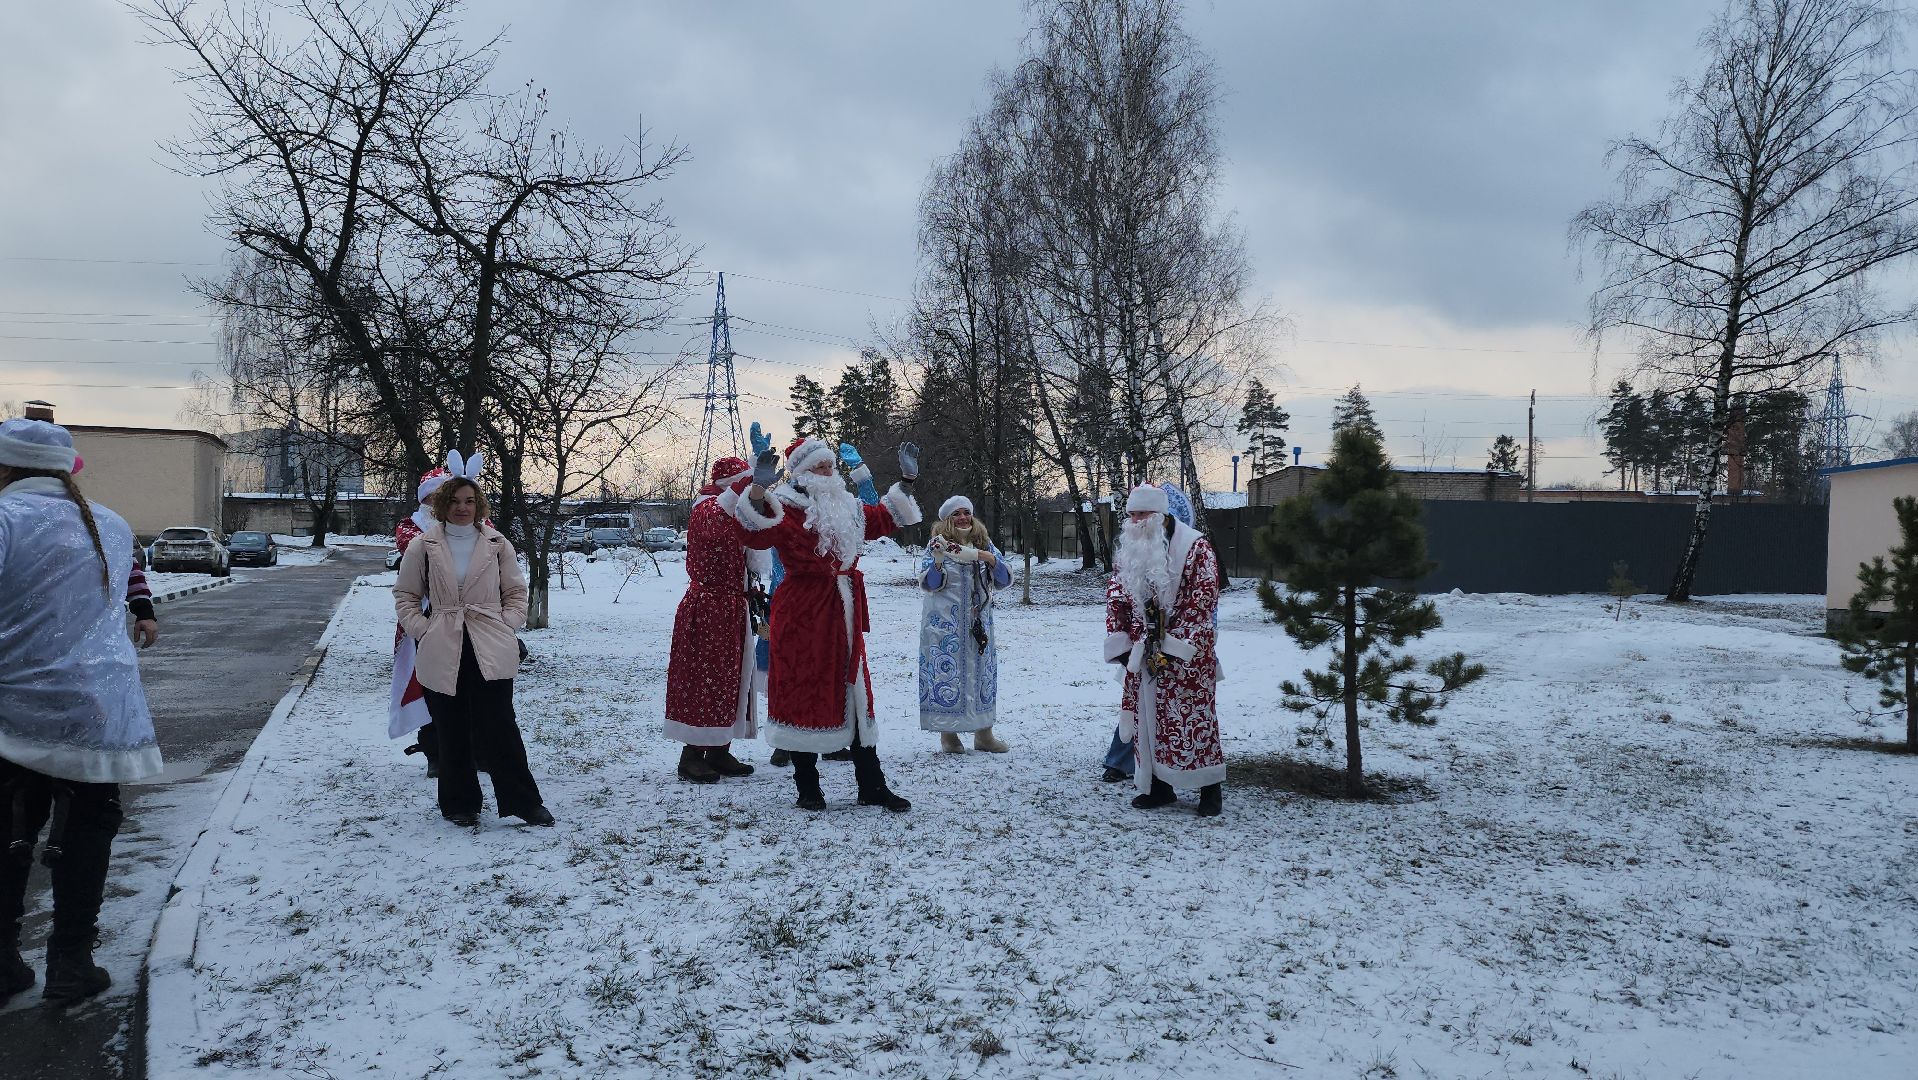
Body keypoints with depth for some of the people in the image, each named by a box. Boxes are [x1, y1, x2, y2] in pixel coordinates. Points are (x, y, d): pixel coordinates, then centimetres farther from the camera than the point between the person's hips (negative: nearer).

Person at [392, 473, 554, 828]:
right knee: (452, 732, 8)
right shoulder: (423, 546, 5)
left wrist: (505, 627, -1)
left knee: (499, 727, -5)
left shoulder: (497, 545, 5)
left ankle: (523, 801, 3)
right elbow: (405, 595, 12)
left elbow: (516, 592, 12)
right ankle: (459, 803, 21)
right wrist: (422, 630, -1)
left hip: (490, 652, -1)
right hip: (442, 652, 1)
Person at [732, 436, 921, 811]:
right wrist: (759, 490, -38)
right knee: (804, 692, 1)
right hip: (801, 615, -7)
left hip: (843, 613, 7)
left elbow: (884, 519, 31)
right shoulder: (786, 507, -8)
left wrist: (906, 481, 28)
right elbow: (757, 535, -26)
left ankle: (871, 786, 17)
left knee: (855, 694, 9)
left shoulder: (847, 507, 16)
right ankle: (807, 787, 13)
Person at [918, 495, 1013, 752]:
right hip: (945, 623, -4)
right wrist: (937, 561, -23)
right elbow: (928, 584, -6)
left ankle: (983, 733, 16)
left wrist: (992, 560, -14)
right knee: (947, 673, -4)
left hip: (978, 620, 4)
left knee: (982, 672, 7)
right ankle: (948, 734, 6)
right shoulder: (937, 544, -3)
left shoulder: (984, 543, 8)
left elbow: (1003, 582, 4)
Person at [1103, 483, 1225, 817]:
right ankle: (1159, 786, 18)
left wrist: (1172, 645, -17)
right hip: (1142, 653, 5)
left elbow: (1202, 599, -14)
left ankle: (1209, 789, 7)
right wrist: (1120, 645, 2)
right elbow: (1116, 599, 12)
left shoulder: (1195, 547, -9)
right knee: (1146, 719, 6)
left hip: (1186, 653, -5)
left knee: (1193, 719, -3)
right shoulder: (1127, 551, 9)